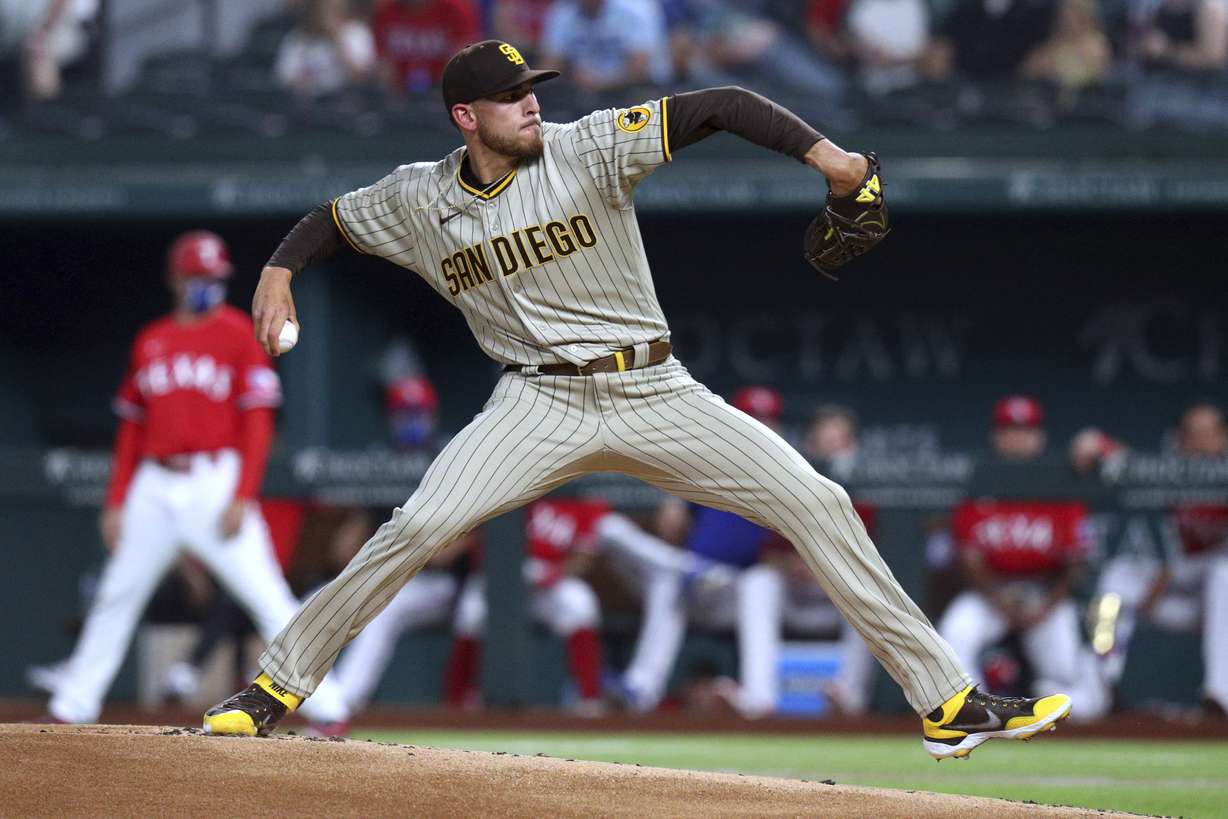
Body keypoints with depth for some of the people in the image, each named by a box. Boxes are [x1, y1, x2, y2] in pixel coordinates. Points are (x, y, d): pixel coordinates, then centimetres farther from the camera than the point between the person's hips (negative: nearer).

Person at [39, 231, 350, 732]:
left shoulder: (238, 333, 0)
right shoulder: (150, 342, 14)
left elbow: (258, 422, -5)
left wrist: (243, 498, -14)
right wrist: (116, 500, 11)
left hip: (215, 483, -5)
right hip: (154, 485, 5)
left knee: (269, 598, -11)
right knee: (115, 598, 9)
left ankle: (326, 709, -12)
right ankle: (73, 706, 19)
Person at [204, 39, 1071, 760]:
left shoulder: (589, 150, -8)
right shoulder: (419, 200, 0)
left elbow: (719, 108, -14)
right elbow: (332, 218, 17)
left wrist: (823, 153, -27)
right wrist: (281, 269, -4)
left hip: (656, 395, 0)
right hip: (542, 403, 0)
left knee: (818, 504, -9)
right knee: (418, 528, -20)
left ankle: (948, 702, -4)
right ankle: (279, 683, -3)